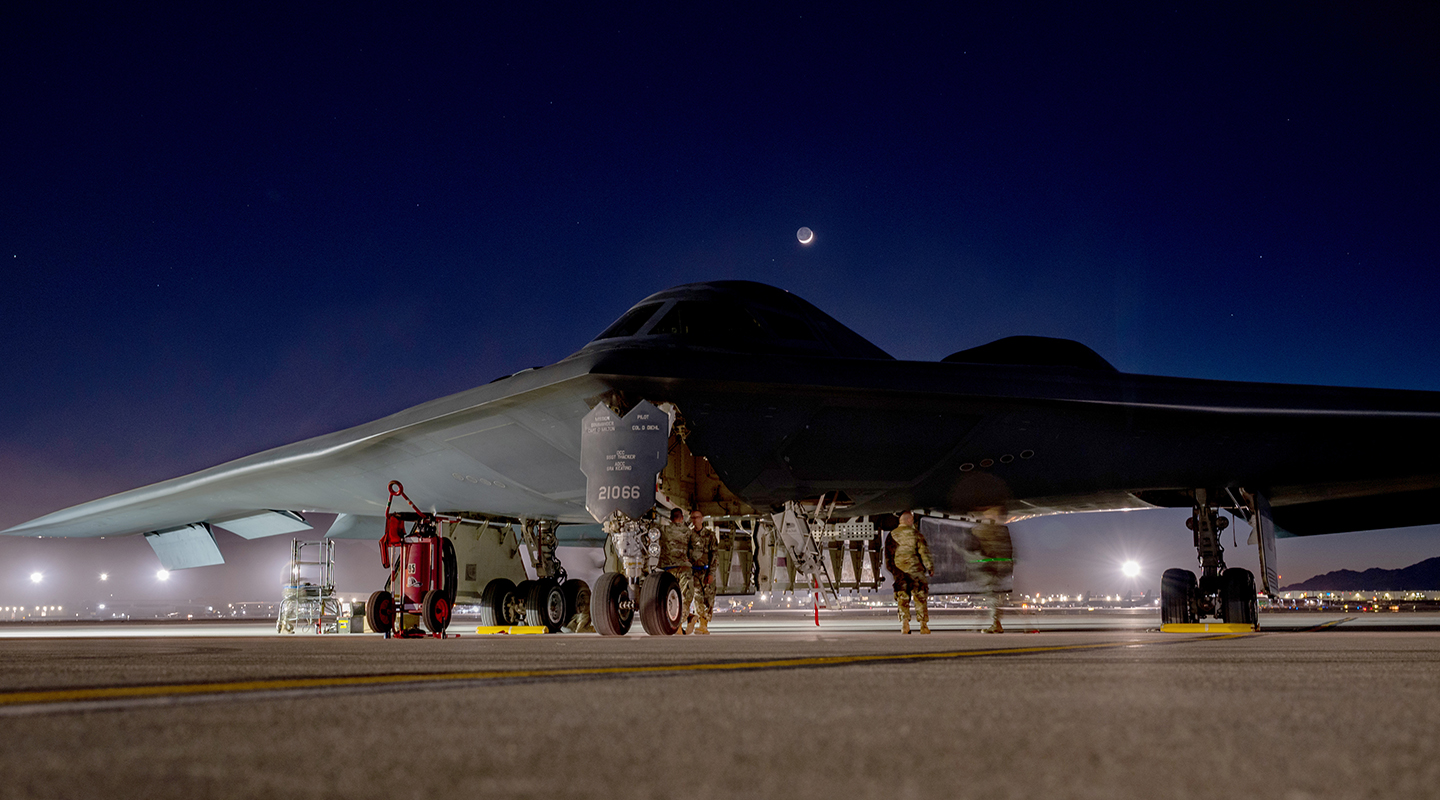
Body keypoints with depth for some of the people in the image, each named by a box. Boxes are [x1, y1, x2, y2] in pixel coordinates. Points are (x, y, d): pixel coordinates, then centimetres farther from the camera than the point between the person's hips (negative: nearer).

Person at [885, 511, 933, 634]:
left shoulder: (892, 535, 5)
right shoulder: (915, 533, -4)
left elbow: (888, 555, 11)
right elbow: (924, 551, -6)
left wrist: (892, 570, 21)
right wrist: (930, 567, 2)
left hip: (898, 571, 2)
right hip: (915, 568, -2)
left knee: (902, 597, 7)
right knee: (920, 597, 5)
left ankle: (905, 623, -2)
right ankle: (923, 625, 4)